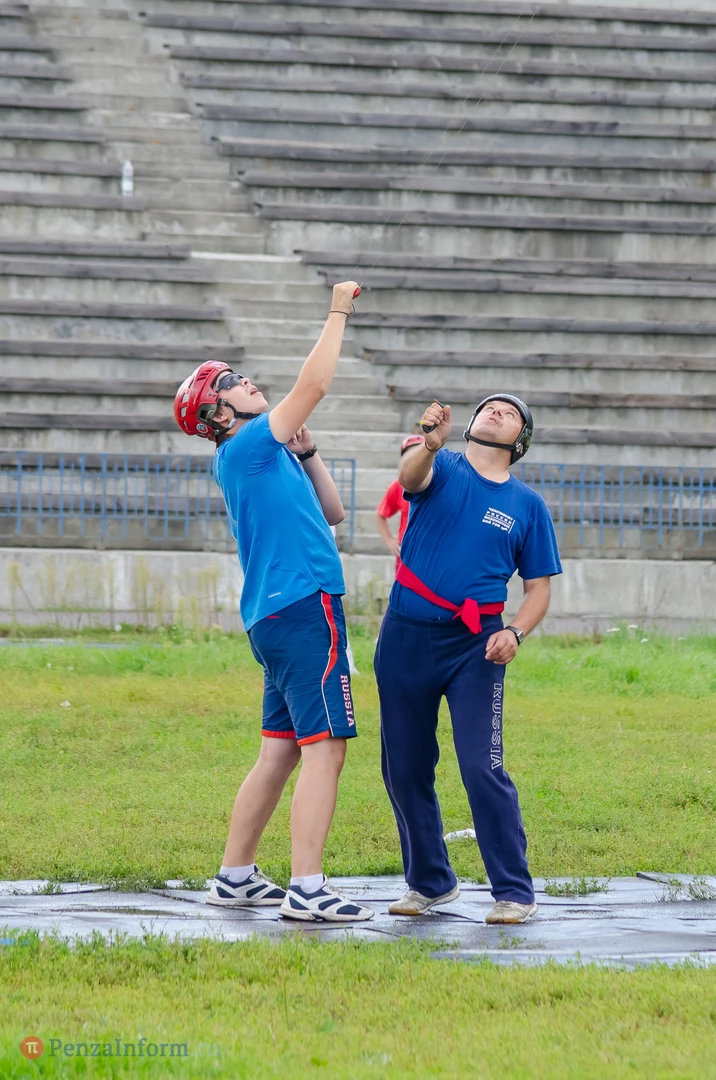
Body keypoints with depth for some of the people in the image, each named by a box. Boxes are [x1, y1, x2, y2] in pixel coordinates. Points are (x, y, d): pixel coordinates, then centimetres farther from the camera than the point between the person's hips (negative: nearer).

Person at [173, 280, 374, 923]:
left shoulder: (266, 458, 21)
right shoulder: (244, 450, -7)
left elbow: (330, 513, 24)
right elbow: (314, 385, -13)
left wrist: (305, 453, 15)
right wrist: (339, 314, -3)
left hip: (278, 619, 10)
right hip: (305, 609, -10)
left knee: (281, 751, 14)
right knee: (324, 749, -13)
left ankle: (235, 877, 19)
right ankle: (306, 889, -18)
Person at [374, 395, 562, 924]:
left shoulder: (527, 504, 8)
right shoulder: (442, 468, 5)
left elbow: (539, 587, 9)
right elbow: (411, 477, -19)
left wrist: (515, 632, -12)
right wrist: (430, 444, -43)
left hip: (475, 647, -1)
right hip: (406, 638, 1)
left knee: (483, 768, -13)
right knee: (404, 770, 8)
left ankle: (515, 891, -6)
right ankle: (431, 881, 25)